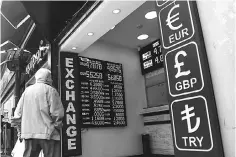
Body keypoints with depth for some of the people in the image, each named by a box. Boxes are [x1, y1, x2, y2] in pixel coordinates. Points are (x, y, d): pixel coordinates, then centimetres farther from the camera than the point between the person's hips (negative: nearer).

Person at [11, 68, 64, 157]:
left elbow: (18, 112, 11)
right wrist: (58, 125, 1)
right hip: (47, 132, -6)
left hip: (29, 132, 6)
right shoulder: (50, 90, -7)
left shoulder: (27, 90, 11)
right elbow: (57, 112, -14)